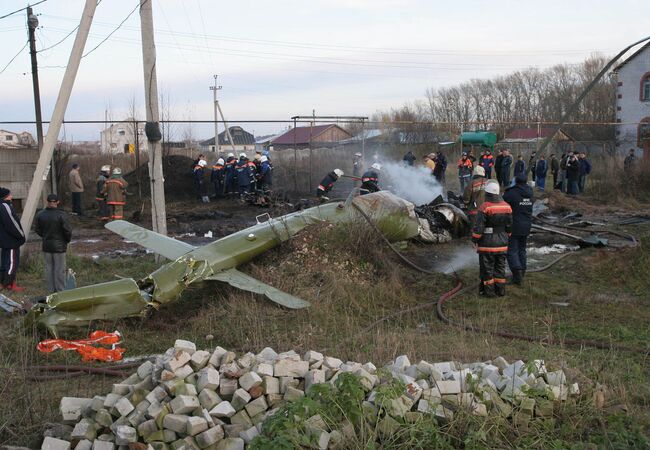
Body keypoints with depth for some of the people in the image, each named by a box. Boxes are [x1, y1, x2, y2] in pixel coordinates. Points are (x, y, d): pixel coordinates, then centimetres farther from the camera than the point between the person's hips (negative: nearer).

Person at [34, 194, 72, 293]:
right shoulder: (61, 215, -17)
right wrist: (68, 240, 3)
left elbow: (37, 230, 5)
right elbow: (67, 230, -16)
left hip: (46, 245, 4)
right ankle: (60, 290, 7)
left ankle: (51, 290, 19)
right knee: (60, 268, 3)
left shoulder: (40, 215, -2)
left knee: (49, 267, 13)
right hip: (59, 245, -4)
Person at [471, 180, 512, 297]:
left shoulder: (484, 207, -17)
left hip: (487, 244, -6)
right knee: (500, 267, 15)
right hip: (502, 243, 6)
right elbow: (509, 226, 11)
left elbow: (478, 227, -16)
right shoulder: (506, 206, 3)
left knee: (487, 267, 5)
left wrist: (475, 239, -3)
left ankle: (488, 290, 10)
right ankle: (500, 289, 21)